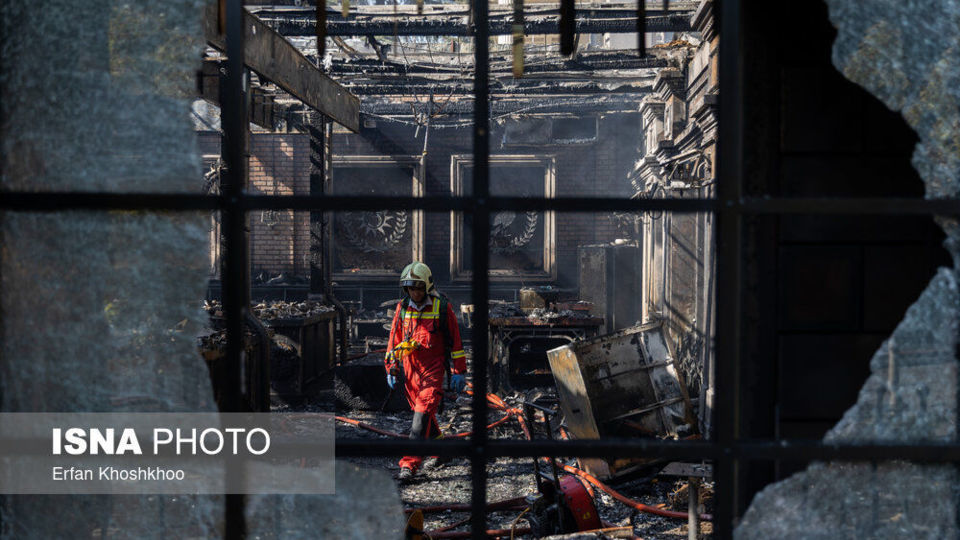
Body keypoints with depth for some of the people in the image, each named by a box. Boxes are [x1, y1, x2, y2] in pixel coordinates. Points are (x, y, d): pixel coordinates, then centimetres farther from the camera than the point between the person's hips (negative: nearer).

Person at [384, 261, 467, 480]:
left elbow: (455, 341, 0)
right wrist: (391, 369, 12)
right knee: (422, 413, 12)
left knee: (422, 414, -13)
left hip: (434, 370, -4)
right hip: (410, 370, 5)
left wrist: (458, 372, -1)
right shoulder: (402, 308, 7)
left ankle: (410, 463, -17)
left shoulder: (442, 308, -4)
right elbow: (394, 339, 15)